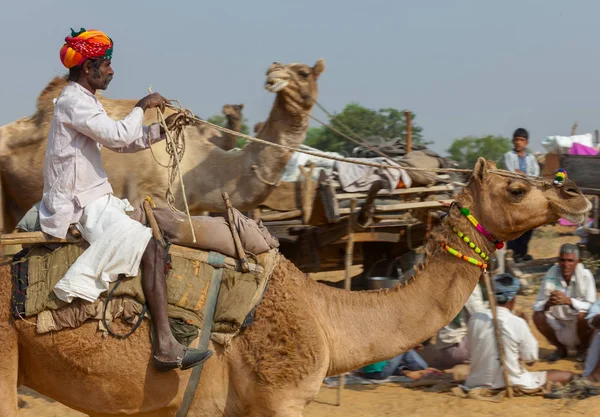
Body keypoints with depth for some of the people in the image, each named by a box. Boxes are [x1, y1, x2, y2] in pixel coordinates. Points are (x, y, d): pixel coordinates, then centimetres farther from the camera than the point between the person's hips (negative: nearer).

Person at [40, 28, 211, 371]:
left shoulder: (85, 101, 19)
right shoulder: (73, 102, -14)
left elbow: (122, 143, 22)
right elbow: (119, 136, -23)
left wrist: (161, 129, 9)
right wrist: (142, 107, -7)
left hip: (96, 198, 11)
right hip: (85, 204, -11)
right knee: (153, 249, -23)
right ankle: (165, 346, -30)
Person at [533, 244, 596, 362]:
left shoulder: (585, 276, -19)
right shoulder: (551, 274, -13)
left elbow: (591, 306, -23)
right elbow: (537, 305, -12)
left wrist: (568, 301, -38)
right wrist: (548, 303, -37)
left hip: (579, 324, -3)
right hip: (559, 324, 3)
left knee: (583, 316, -32)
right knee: (538, 316, -20)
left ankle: (583, 349, 1)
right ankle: (560, 348, 6)